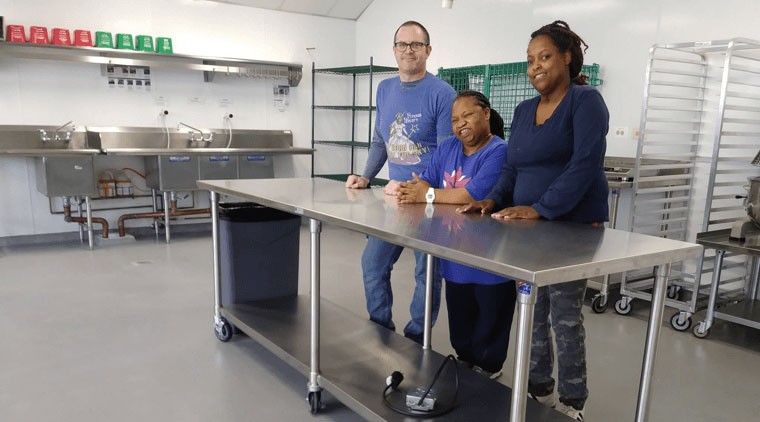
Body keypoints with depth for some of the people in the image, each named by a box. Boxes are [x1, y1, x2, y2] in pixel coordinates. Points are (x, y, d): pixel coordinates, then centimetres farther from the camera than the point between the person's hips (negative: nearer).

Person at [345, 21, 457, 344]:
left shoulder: (442, 94, -11)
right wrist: (366, 178, 5)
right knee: (373, 263, 11)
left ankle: (415, 340, 21)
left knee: (426, 272, 4)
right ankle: (380, 330, 29)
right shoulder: (384, 89, 9)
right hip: (393, 196, 6)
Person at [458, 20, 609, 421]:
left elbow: (584, 164, -18)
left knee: (564, 316, 1)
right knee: (531, 312, 11)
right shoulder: (524, 110, 14)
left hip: (572, 227, -6)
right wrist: (495, 199, -6)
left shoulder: (585, 101, -7)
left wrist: (540, 208, -25)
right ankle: (538, 388, 28)